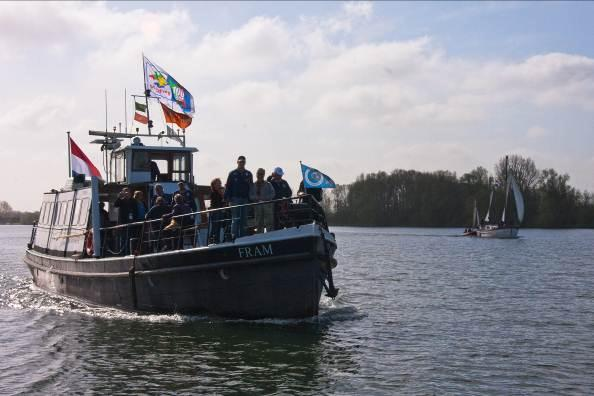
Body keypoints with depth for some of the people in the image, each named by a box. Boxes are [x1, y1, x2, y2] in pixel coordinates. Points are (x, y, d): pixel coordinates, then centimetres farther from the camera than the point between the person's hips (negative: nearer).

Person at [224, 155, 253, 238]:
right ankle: (234, 236, -7)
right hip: (235, 199, -3)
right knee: (235, 219, -7)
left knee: (244, 219, 5)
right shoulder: (232, 174, 3)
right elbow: (227, 186, 0)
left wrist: (250, 199, 4)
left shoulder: (248, 174, 11)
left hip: (245, 199, 3)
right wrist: (227, 198, -9)